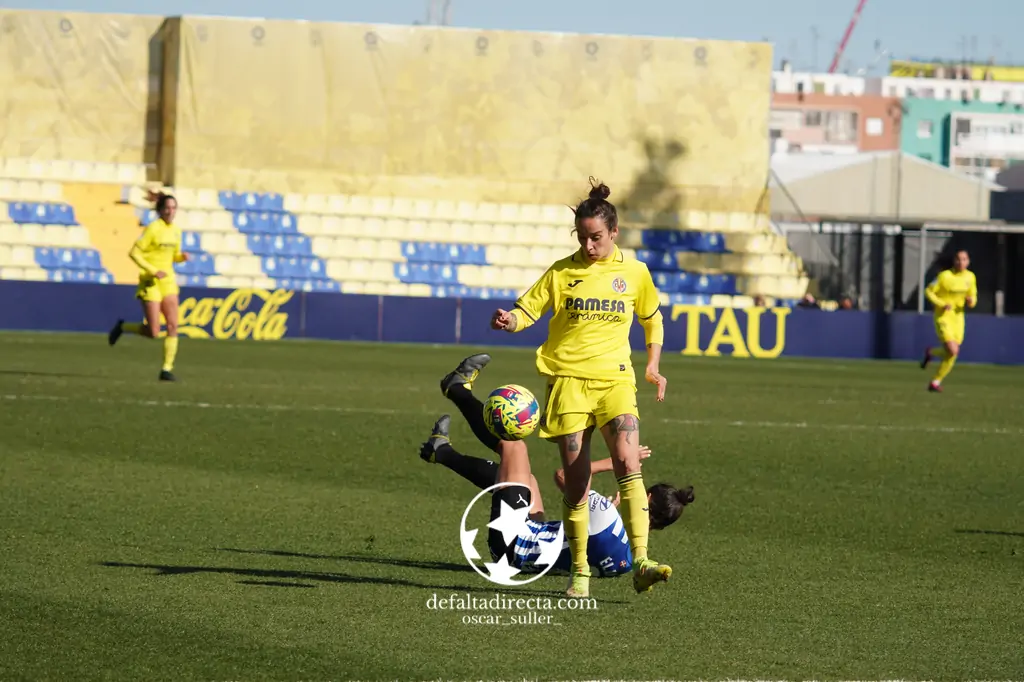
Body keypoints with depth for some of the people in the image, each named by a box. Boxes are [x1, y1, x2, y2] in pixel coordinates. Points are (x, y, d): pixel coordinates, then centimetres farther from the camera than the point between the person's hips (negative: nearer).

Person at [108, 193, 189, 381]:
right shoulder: (153, 228, -12)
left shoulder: (176, 230, 8)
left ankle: (167, 369, 1)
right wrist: (153, 270, -21)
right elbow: (134, 253, -14)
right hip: (151, 282, -6)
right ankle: (122, 327, 19)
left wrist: (182, 257, -2)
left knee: (173, 326, -5)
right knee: (153, 333, -8)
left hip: (168, 281, 6)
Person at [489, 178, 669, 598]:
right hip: (568, 381, 0)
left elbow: (652, 319, 22)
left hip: (615, 379, 0)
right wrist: (508, 321, -20)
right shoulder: (562, 273, 3)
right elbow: (527, 311, 3)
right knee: (576, 481, -1)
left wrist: (653, 365, 12)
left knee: (627, 461, -22)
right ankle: (580, 573, 12)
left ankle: (640, 563, -26)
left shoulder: (635, 273, 7)